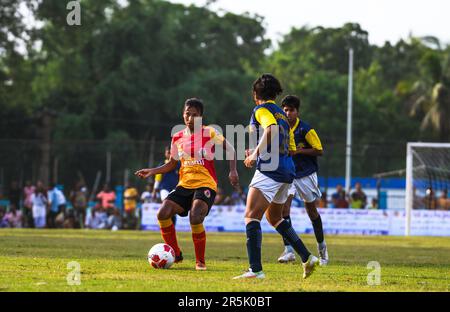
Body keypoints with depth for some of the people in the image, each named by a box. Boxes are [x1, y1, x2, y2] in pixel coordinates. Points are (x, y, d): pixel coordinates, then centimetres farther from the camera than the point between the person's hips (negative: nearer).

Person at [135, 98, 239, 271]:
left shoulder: (209, 134, -5)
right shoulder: (177, 138, 8)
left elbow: (229, 149, 4)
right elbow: (172, 164, 19)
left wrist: (233, 171, -9)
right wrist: (152, 171, 5)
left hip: (205, 185, -5)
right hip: (185, 185, 5)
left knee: (195, 219, -28)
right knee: (163, 214, -15)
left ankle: (200, 261, -8)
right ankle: (175, 254, 5)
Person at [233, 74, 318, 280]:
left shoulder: (261, 110, -2)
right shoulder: (282, 115, 22)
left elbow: (271, 129, -23)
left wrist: (255, 154, -16)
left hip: (269, 170, -9)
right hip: (287, 172, 9)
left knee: (251, 216, -14)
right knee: (274, 217, 25)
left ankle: (255, 269, -27)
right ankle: (307, 258, 22)